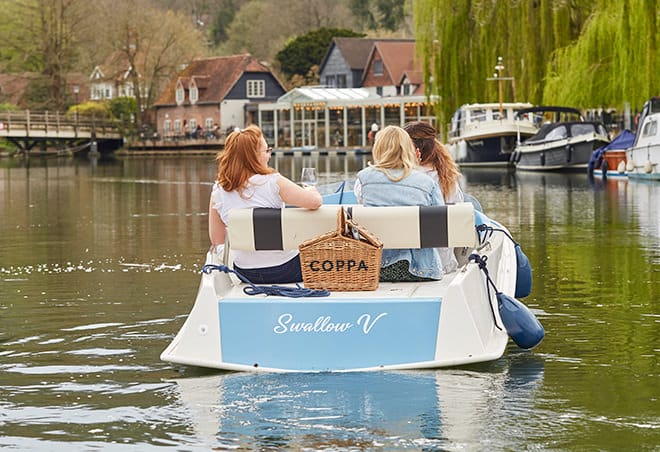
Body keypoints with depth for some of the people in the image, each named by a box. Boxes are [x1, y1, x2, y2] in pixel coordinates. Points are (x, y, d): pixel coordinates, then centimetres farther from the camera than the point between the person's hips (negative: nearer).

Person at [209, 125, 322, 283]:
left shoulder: (218, 192, -7)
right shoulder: (273, 183, -19)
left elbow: (217, 241, 1)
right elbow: (315, 201, -18)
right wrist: (309, 191, 5)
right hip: (285, 270, -4)